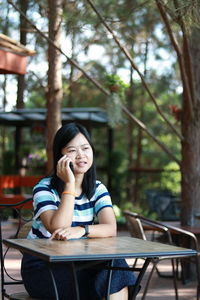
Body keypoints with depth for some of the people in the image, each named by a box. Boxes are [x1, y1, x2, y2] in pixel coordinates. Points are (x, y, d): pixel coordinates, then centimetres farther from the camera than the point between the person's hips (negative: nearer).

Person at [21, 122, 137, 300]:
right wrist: (70, 184, -24)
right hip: (41, 266, -5)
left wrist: (81, 230, -33)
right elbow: (57, 229, -25)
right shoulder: (44, 189, -9)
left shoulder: (97, 189, 5)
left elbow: (111, 229, -13)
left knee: (116, 266, -26)